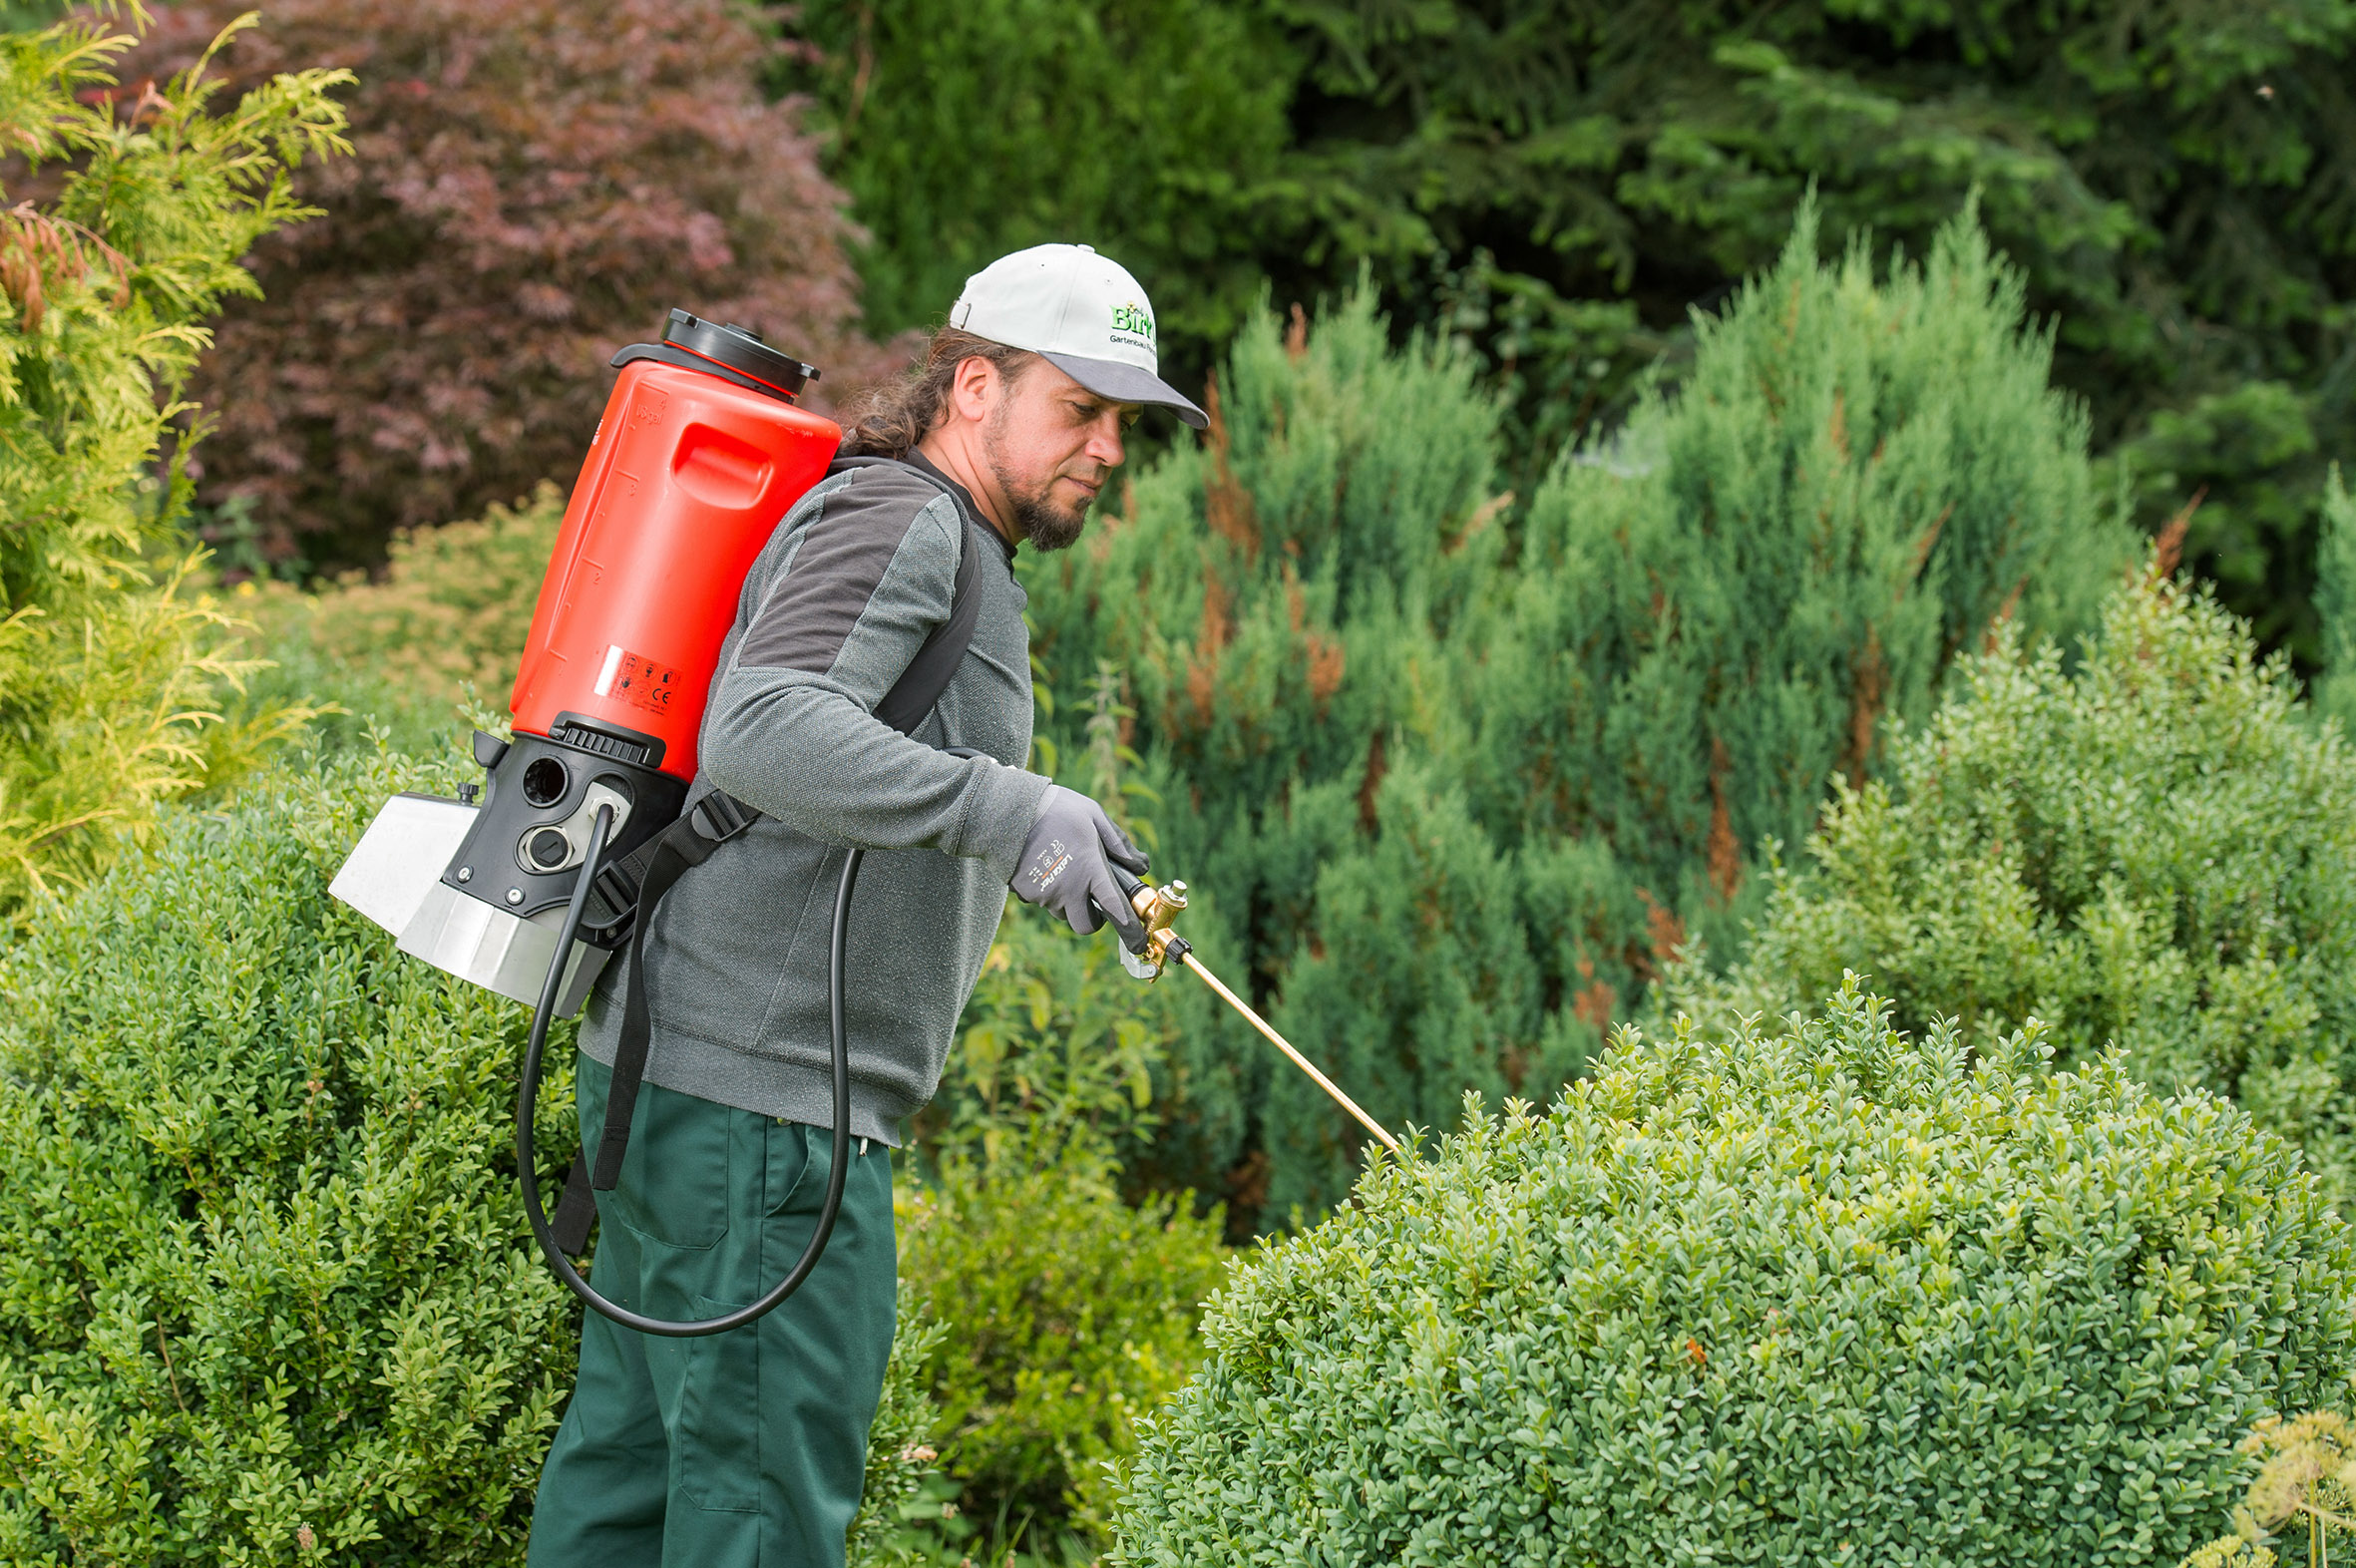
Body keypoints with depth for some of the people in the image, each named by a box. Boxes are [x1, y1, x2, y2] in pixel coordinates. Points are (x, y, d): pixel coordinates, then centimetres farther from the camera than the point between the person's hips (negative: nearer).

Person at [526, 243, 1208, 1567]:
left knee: (637, 1448, 14)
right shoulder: (899, 521, -11)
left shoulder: (954, 559, 23)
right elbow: (762, 729, -28)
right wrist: (1004, 808, -36)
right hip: (758, 1090, -11)